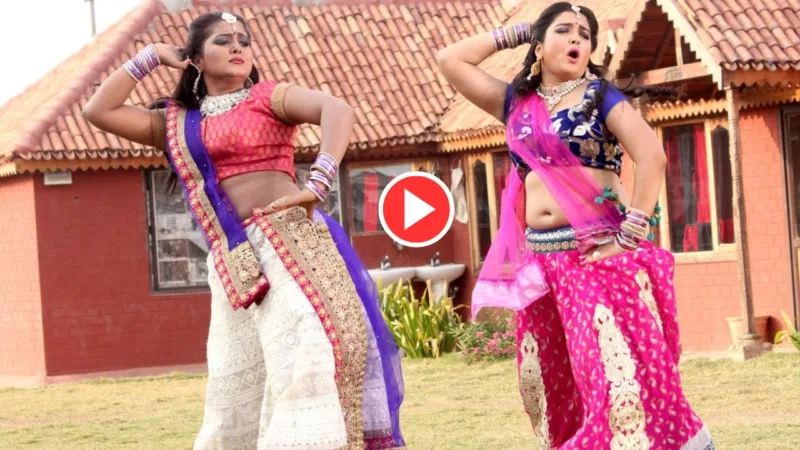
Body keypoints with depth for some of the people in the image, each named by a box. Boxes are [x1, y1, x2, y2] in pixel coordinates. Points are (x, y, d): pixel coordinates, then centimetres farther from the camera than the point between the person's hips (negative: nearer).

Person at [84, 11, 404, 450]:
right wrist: (151, 56, 17)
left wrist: (316, 185, -23)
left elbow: (337, 109, -10)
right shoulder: (175, 122, 19)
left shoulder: (268, 97, 7)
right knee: (235, 392, 7)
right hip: (231, 265, 5)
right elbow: (99, 111, 13)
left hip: (290, 241, -5)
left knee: (309, 349, -18)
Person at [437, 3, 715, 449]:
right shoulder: (517, 102, 14)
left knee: (621, 369, -14)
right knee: (554, 382, 10)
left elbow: (652, 155, -13)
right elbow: (451, 59, 17)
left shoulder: (600, 96, 0)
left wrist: (632, 235, -17)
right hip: (542, 262, 6)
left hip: (602, 253, -6)